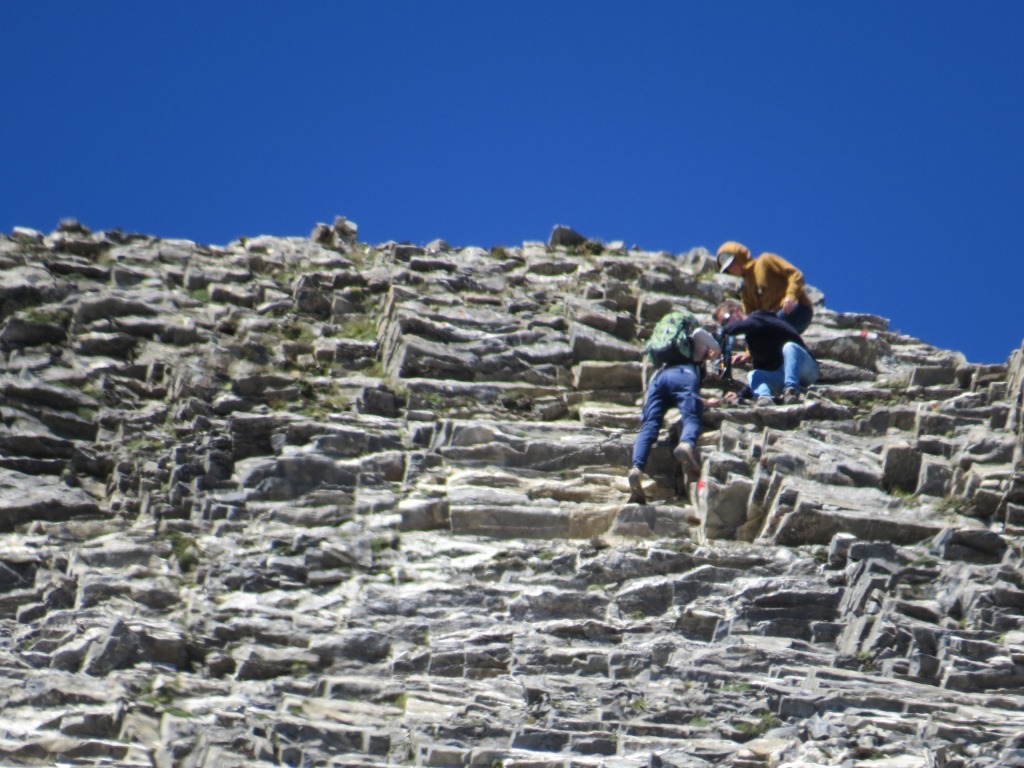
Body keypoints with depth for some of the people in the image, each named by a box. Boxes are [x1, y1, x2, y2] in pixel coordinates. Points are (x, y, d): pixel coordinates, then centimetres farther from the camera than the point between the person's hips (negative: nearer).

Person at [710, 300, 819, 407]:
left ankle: (791, 390, -49)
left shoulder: (758, 319, -6)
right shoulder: (752, 337, 20)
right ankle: (764, 397, -42)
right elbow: (759, 374, 22)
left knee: (789, 347, -35)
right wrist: (740, 395, 11)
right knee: (753, 375, -13)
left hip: (807, 370, -8)